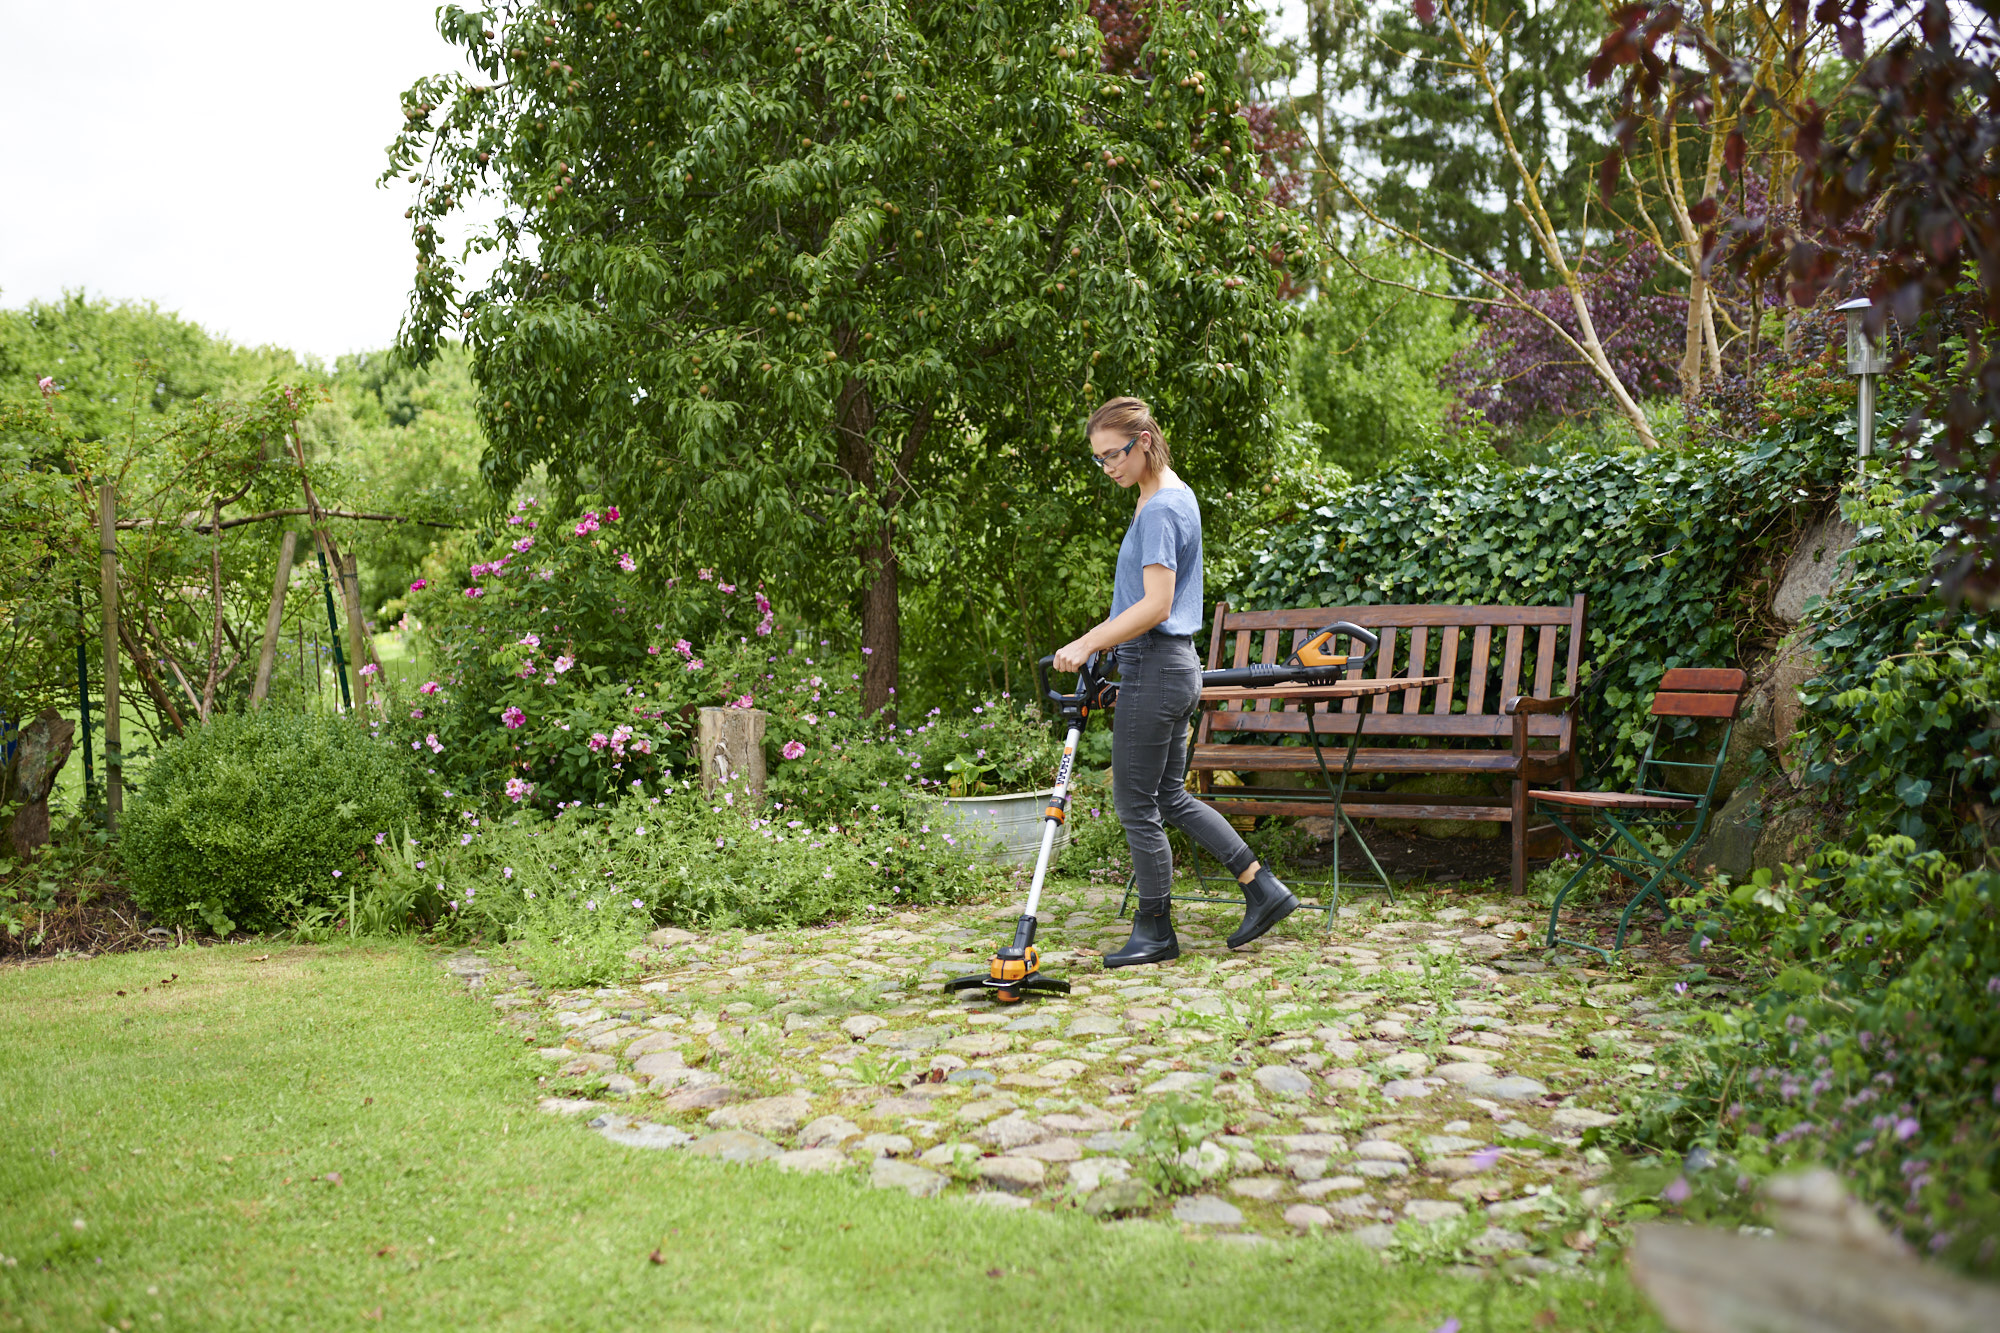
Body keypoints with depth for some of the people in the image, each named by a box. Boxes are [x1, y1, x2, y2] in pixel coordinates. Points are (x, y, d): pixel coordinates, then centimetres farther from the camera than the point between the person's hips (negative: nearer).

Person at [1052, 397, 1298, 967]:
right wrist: (1101, 640, 23)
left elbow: (1155, 606, -24)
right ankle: (1264, 889, 19)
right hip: (1176, 667, 10)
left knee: (1136, 804, 0)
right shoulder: (1174, 496, 15)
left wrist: (1087, 644, -21)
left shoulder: (1160, 509, -17)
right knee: (1172, 797, 16)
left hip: (1153, 672, -10)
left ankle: (1155, 931, 12)